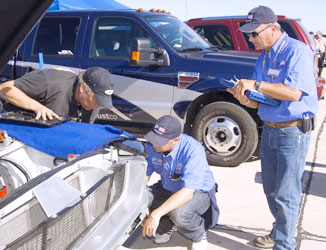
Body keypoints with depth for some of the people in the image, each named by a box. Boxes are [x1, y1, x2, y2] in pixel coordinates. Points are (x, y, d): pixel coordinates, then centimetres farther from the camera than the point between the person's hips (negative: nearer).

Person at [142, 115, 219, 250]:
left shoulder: (193, 150, -34)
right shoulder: (152, 146, -15)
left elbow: (187, 192, -39)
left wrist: (156, 214, -46)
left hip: (198, 192, -6)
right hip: (167, 189, 6)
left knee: (179, 213, -38)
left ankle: (199, 235, -1)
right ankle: (167, 227, 11)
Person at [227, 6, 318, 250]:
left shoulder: (297, 51, -13)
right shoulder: (264, 58, 12)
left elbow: (293, 93, -25)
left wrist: (255, 85, -22)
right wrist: (248, 101, -9)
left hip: (293, 132, -8)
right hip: (269, 129, 8)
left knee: (285, 194, -2)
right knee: (271, 189, 18)